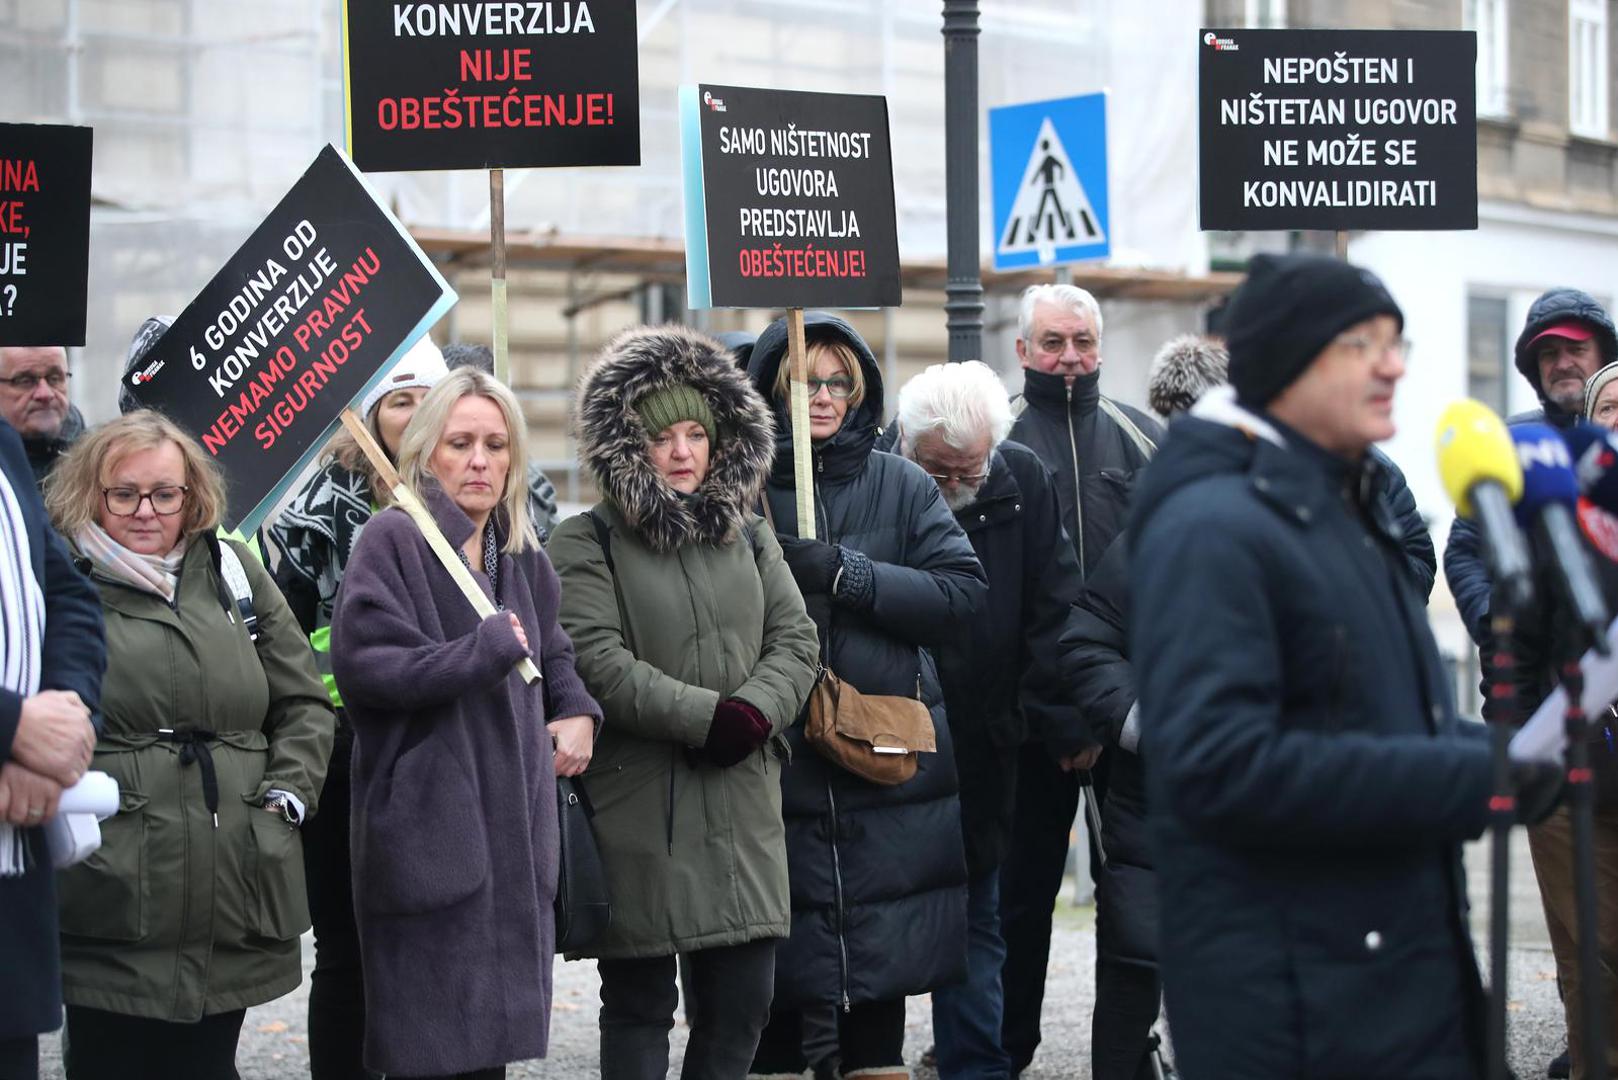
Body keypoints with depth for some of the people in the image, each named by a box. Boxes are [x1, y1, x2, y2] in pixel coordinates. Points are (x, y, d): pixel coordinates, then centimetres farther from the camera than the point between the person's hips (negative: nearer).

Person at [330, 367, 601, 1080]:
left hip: (514, 819, 7)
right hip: (428, 822, -7)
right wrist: (487, 651, -15)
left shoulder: (521, 555, 14)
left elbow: (553, 652, 30)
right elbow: (361, 663, -19)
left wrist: (576, 710, 9)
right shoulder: (393, 540, -8)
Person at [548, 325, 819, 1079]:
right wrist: (706, 717, -18)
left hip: (742, 806, 5)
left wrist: (755, 711, -12)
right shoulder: (587, 544, -3)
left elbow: (795, 641, 8)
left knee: (742, 1002, 5)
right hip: (638, 811, -5)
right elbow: (598, 663, -14)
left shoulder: (747, 536, 15)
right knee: (640, 1006, 2)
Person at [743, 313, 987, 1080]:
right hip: (771, 763, -1)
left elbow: (962, 590, -5)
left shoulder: (901, 487, 6)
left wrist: (843, 575, -14)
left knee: (882, 956, 6)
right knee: (773, 986, 1)